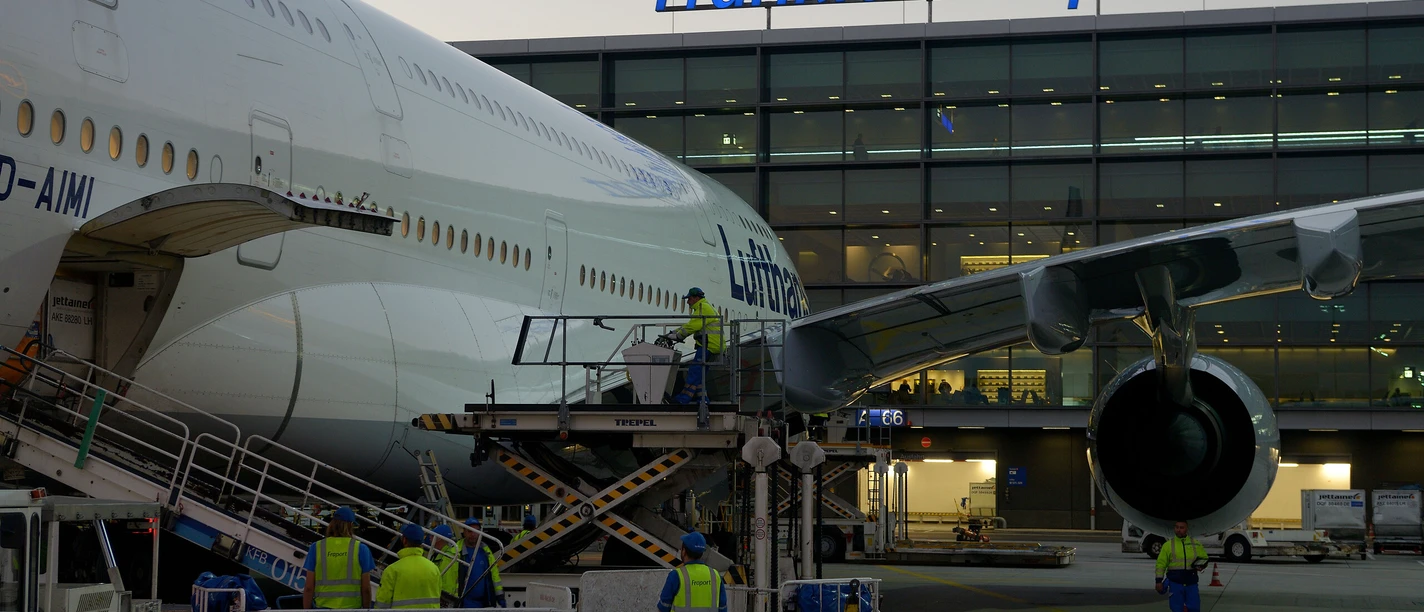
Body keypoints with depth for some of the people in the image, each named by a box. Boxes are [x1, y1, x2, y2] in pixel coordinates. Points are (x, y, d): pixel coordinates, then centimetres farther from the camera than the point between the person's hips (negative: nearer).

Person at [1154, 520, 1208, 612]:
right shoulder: (1168, 545, 5)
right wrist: (1159, 581, -3)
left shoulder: (1196, 544, 9)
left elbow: (1204, 559, 17)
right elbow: (1161, 564, 4)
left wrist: (1201, 566, -6)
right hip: (1175, 583, -1)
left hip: (1191, 583, 1)